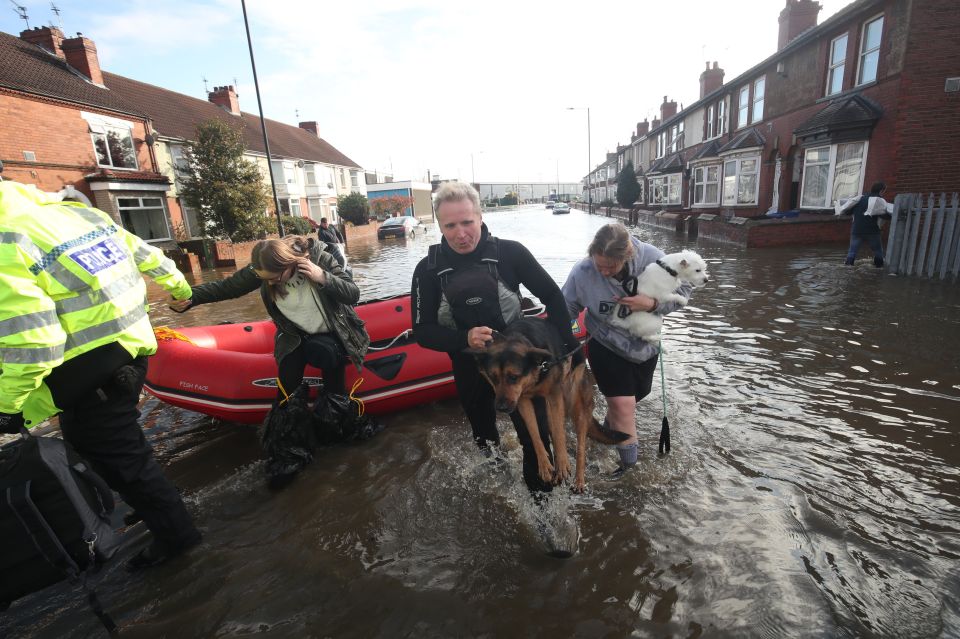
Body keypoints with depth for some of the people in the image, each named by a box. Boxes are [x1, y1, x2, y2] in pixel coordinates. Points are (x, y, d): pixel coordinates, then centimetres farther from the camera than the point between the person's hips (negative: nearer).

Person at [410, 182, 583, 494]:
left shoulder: (509, 252, -18)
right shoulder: (428, 269, -14)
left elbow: (551, 295, -8)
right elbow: (423, 331, -13)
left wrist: (567, 343, -12)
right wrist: (464, 338, -30)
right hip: (469, 368, 2)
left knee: (535, 432, 8)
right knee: (482, 429, 27)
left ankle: (540, 486, 36)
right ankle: (490, 455, 59)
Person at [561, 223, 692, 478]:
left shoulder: (652, 258, -25)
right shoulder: (581, 273, -27)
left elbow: (683, 288, -11)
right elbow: (566, 312, -13)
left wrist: (653, 304, -28)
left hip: (645, 345, 4)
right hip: (608, 347, -3)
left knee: (632, 397, 21)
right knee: (623, 405, -10)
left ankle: (608, 430, 52)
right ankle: (629, 464, 13)